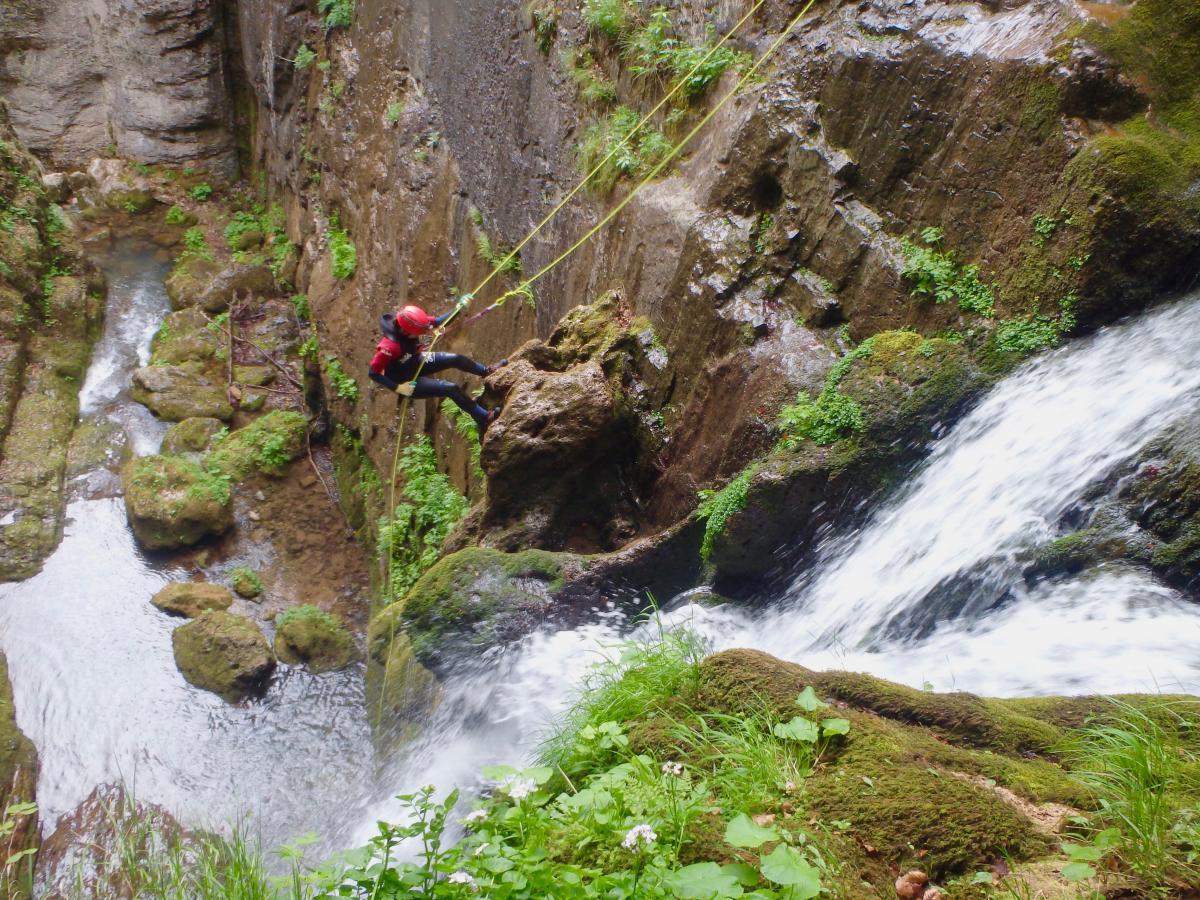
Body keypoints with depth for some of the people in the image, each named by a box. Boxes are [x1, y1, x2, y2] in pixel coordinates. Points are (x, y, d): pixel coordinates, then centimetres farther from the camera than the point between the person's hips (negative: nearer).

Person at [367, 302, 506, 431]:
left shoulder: (410, 323, -21)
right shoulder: (390, 346, -41)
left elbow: (438, 321, -7)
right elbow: (373, 373, -32)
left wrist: (458, 308, -19)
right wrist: (398, 388, -31)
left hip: (415, 363, 7)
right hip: (406, 380, -7)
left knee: (456, 359, 4)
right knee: (451, 388, -13)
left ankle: (486, 371, 35)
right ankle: (483, 418, 2)